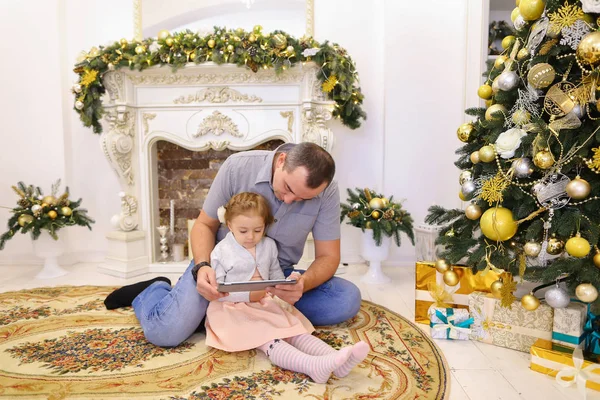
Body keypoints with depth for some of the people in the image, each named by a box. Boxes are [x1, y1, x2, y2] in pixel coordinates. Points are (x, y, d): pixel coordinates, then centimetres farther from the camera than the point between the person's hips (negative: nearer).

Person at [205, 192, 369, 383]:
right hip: (235, 310, -5)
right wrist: (247, 295, -20)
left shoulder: (269, 246, 7)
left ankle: (338, 358, -33)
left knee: (296, 332, -15)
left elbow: (276, 275, 18)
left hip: (267, 304, 6)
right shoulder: (222, 251, -7)